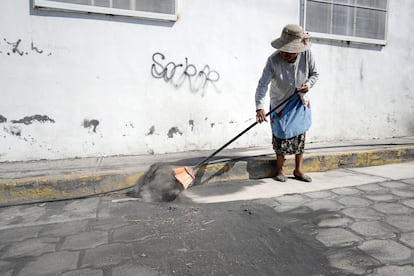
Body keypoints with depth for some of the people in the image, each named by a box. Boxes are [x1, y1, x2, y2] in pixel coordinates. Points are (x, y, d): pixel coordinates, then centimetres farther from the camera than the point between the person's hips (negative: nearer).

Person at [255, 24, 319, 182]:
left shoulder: (306, 55, -17)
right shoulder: (273, 60, -27)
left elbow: (314, 74, 0)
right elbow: (262, 85, -31)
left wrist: (308, 84, -21)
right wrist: (259, 107, -43)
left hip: (300, 103, 3)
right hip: (281, 104, -3)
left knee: (300, 136, 8)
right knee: (282, 137, -1)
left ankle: (298, 170, 25)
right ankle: (279, 170, 20)